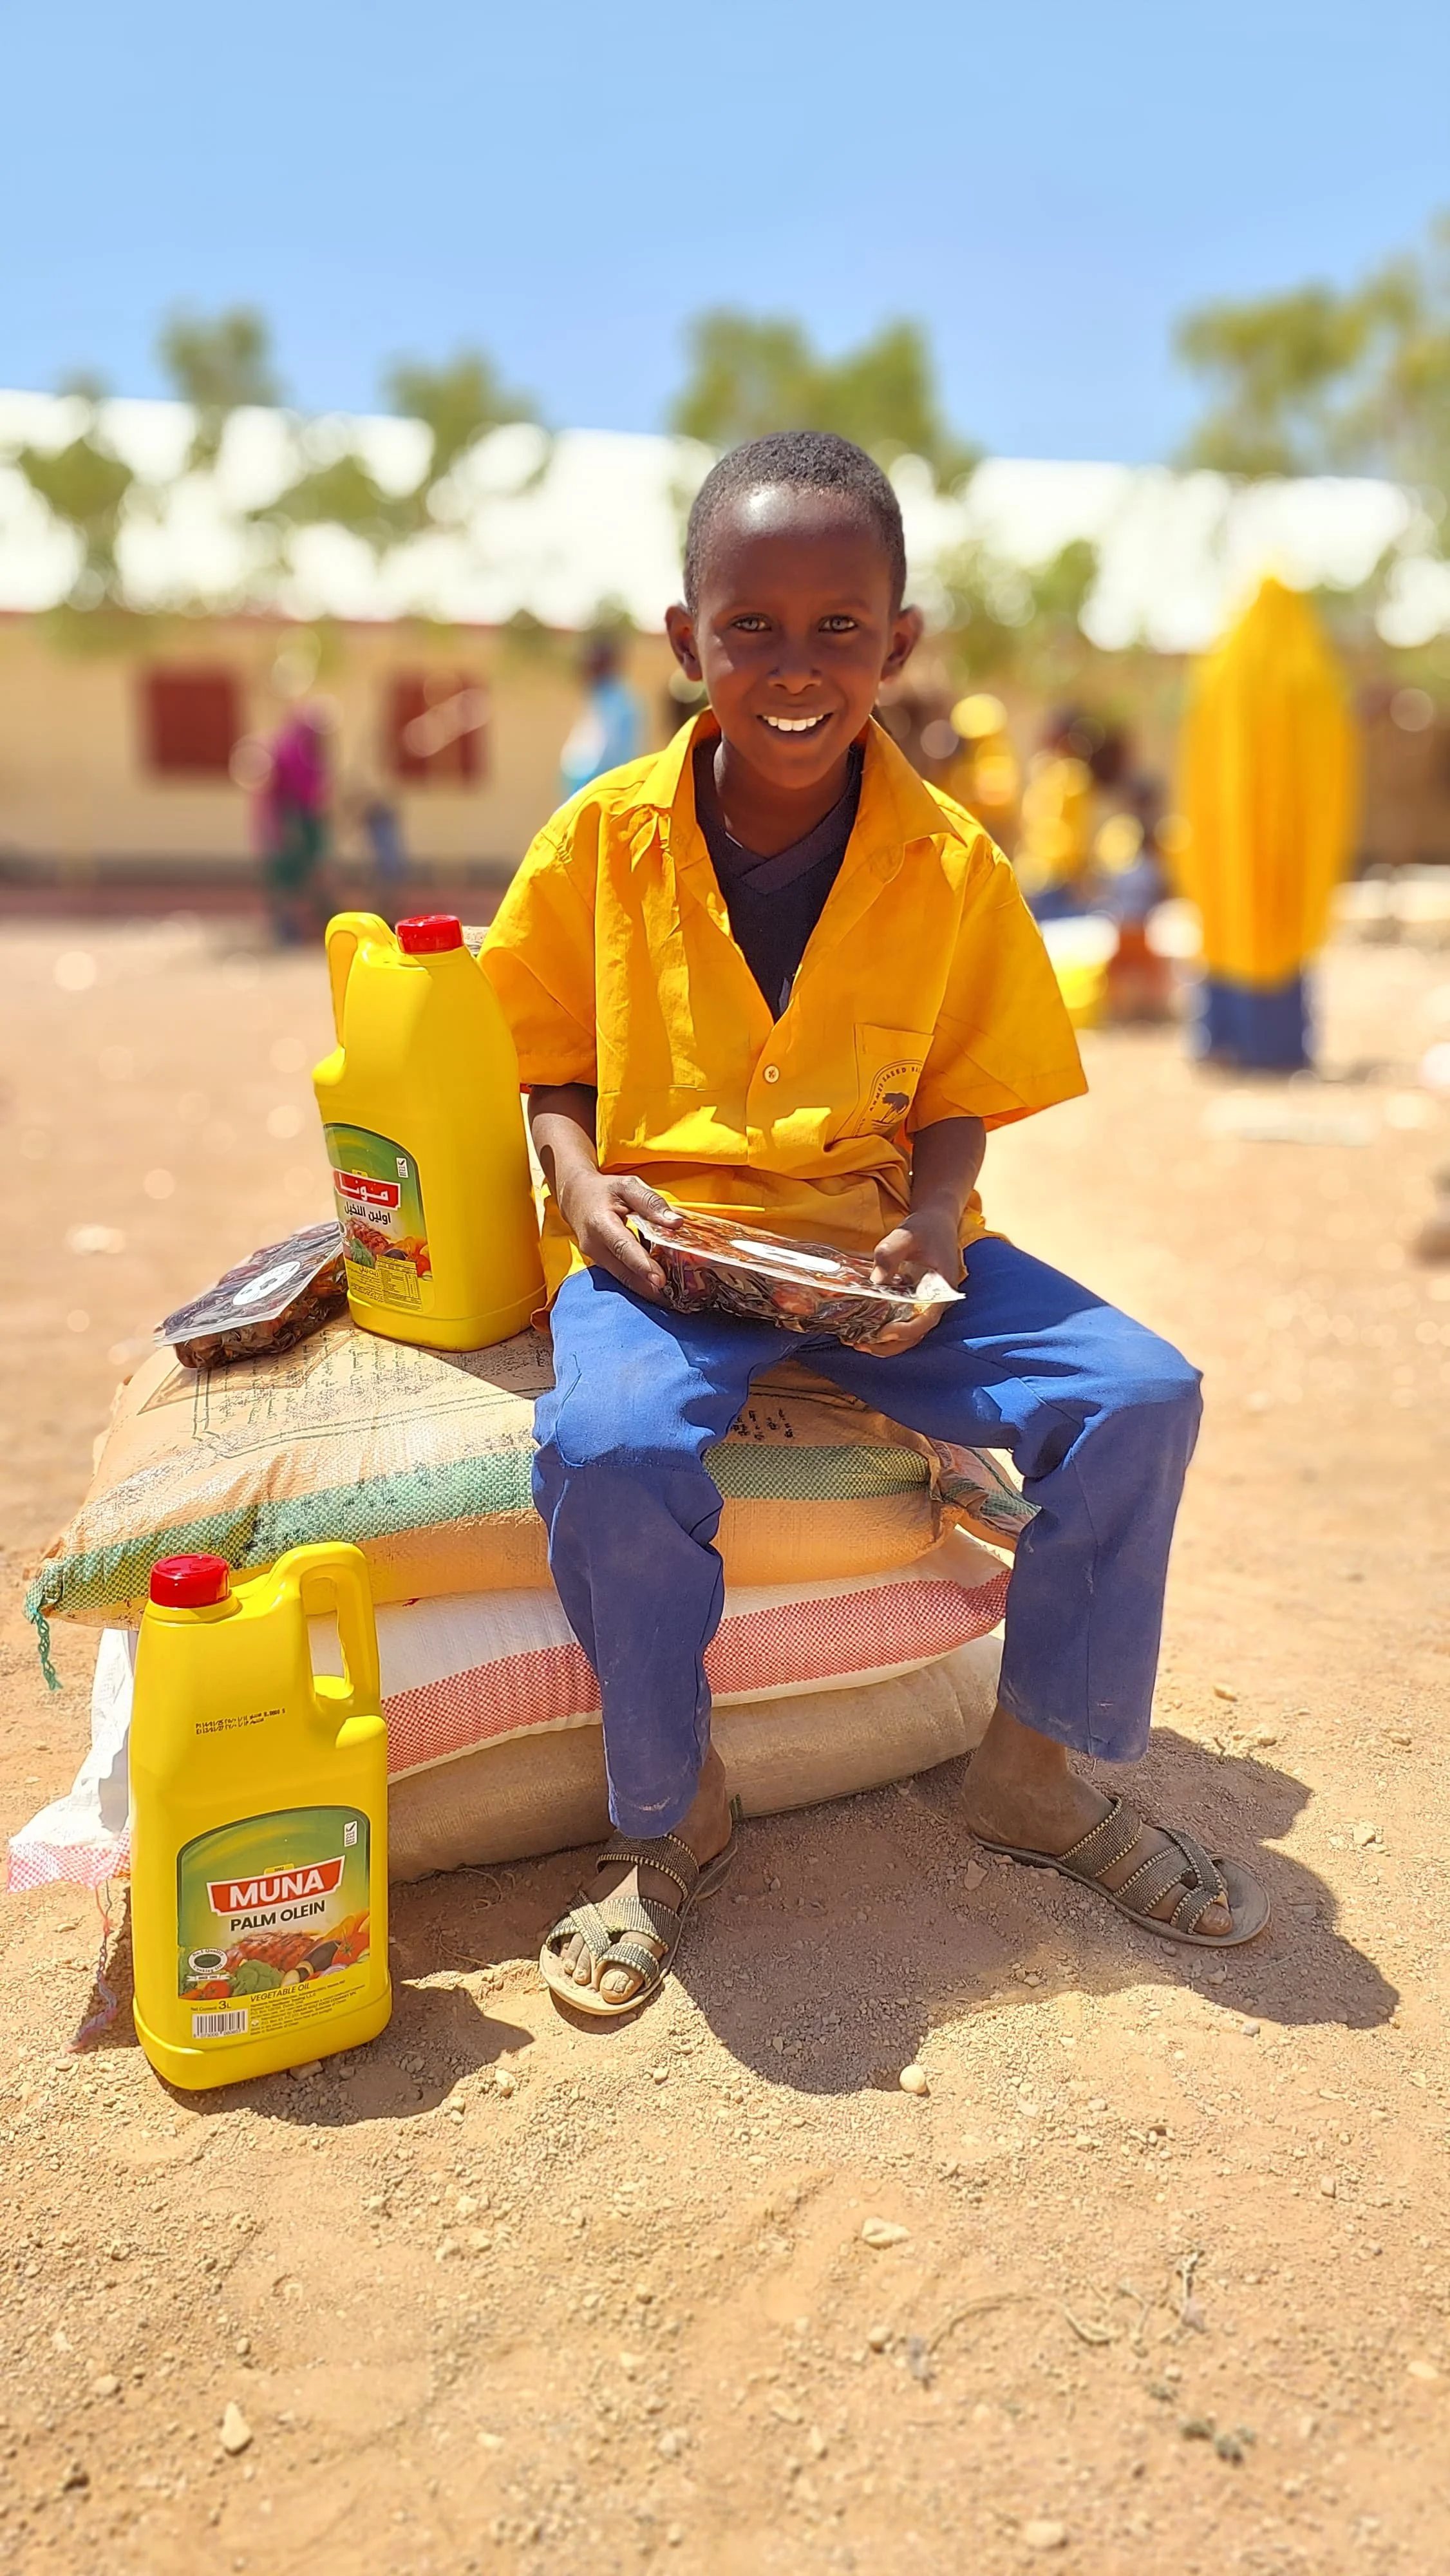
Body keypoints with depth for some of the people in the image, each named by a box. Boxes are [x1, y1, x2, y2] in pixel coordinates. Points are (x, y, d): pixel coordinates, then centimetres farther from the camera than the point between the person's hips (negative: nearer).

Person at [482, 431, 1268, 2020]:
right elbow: (547, 1060, 7)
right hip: (664, 1242, -1)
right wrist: (579, 1178, -14)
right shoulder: (604, 837, -2)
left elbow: (959, 1103, 4)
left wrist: (927, 1235, -15)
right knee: (608, 1448, -33)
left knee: (1140, 1393, -16)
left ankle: (1038, 1769, 7)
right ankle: (672, 1813, -4)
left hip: (879, 1245, 2)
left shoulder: (954, 866, -1)